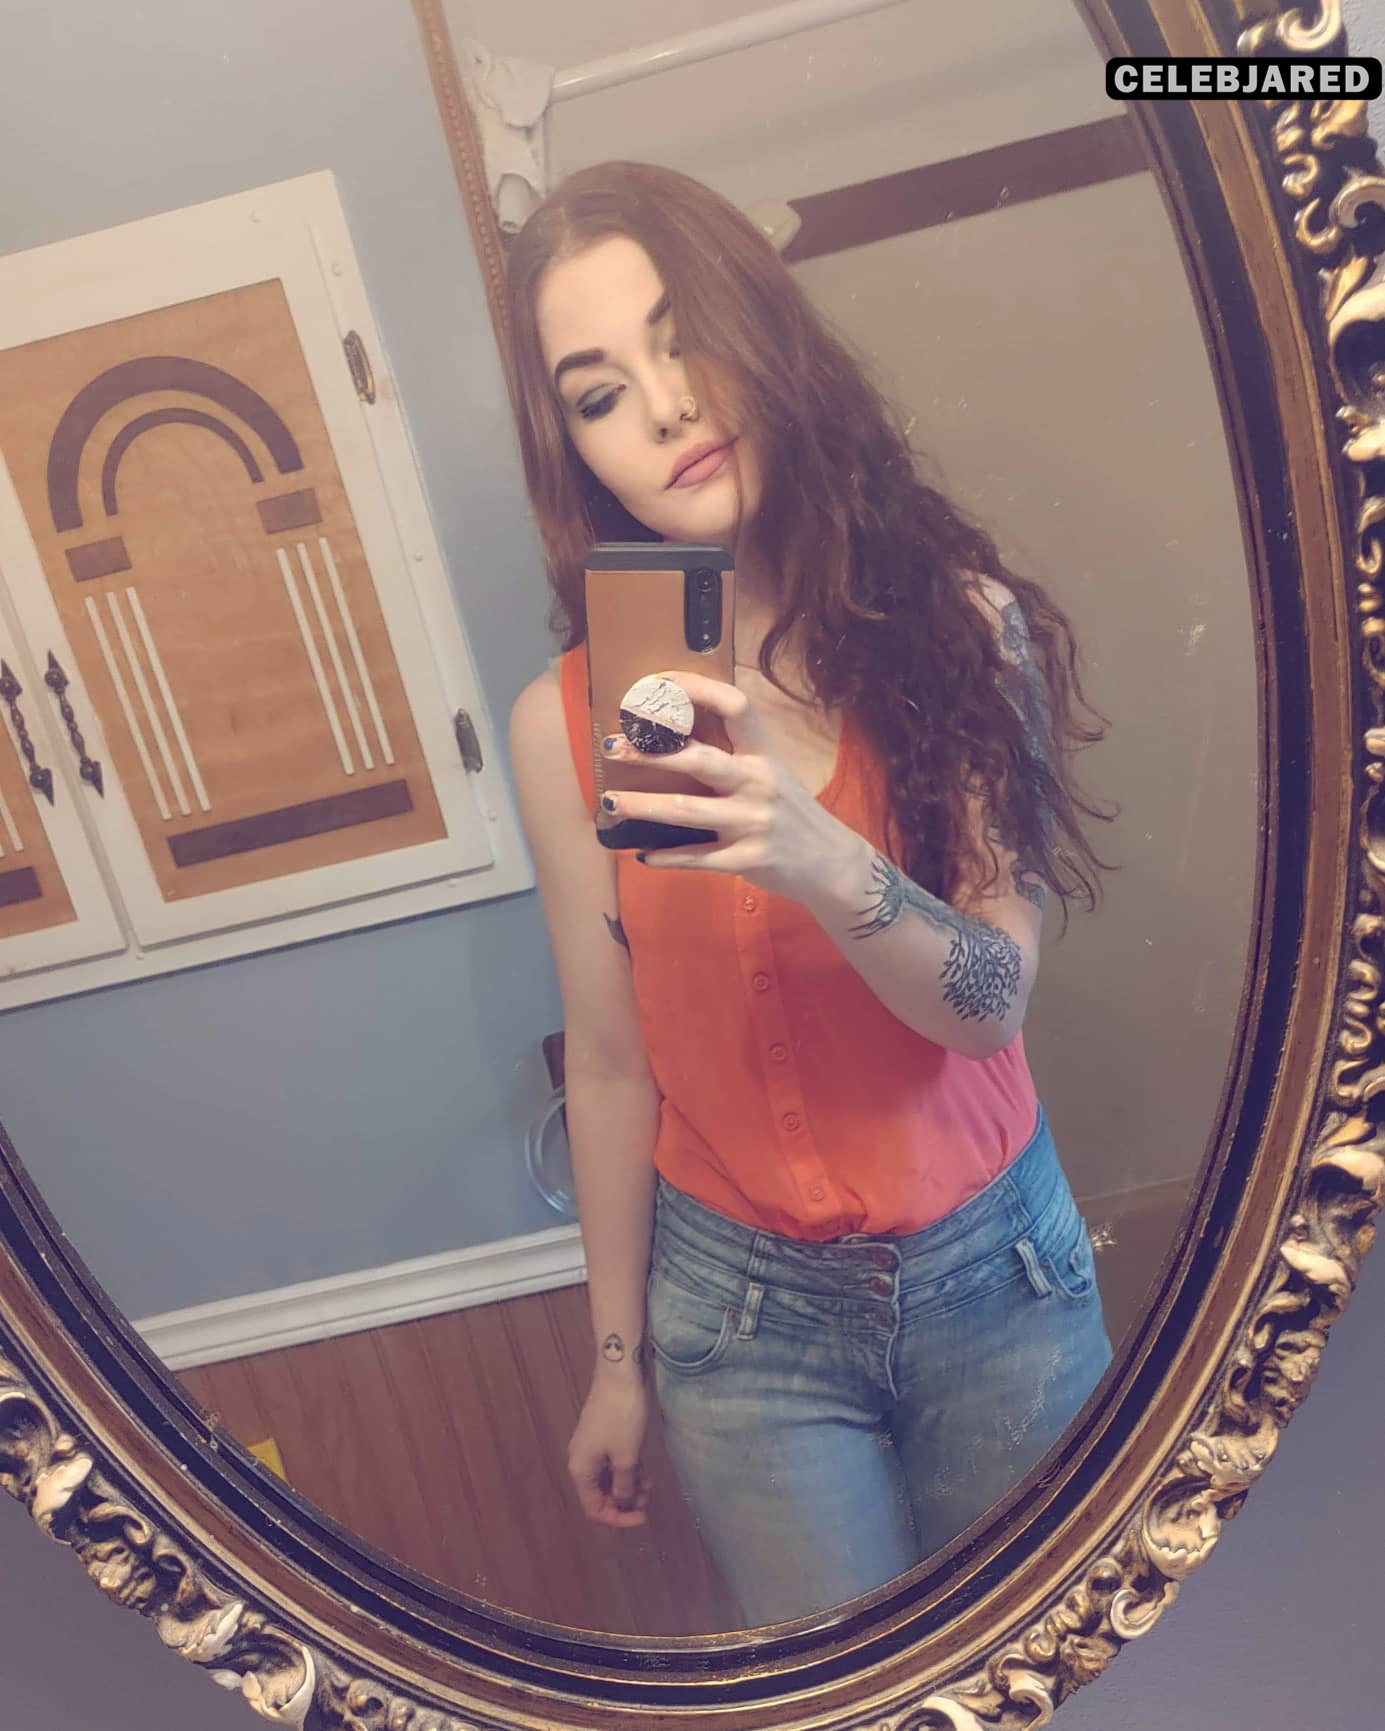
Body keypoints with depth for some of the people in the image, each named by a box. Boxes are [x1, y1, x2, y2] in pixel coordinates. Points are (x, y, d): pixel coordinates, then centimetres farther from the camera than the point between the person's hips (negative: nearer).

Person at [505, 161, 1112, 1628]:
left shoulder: (960, 621, -10)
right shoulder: (566, 722, -12)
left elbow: (993, 999, -15)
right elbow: (611, 1065, -5)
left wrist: (827, 863, -36)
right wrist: (617, 1359, 5)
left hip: (997, 1271, 1)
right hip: (744, 1310, -1)